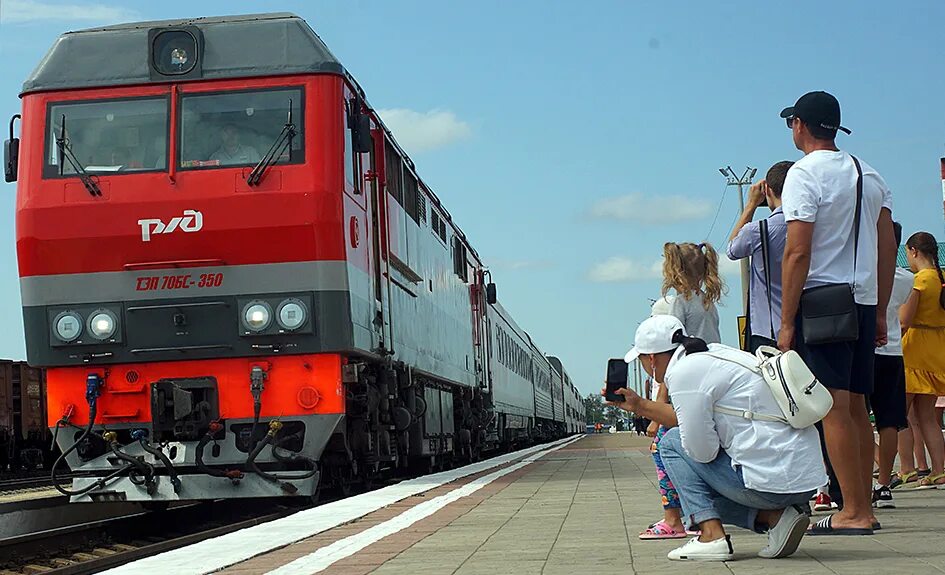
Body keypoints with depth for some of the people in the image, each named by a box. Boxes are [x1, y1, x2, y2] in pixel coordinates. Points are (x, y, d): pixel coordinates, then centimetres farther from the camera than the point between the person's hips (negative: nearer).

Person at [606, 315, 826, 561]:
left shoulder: (685, 371, -11)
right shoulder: (714, 353, 16)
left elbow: (702, 450, -14)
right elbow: (696, 419, 28)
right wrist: (640, 405, 33)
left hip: (772, 482, -9)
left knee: (672, 443, 6)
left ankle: (712, 535, -2)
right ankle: (775, 516, 7)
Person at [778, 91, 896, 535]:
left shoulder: (804, 174, -8)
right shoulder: (870, 175, 15)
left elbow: (798, 252, -14)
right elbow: (888, 249, 14)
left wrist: (787, 322, -12)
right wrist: (880, 313, 18)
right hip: (864, 301, 8)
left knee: (833, 408, -8)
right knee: (856, 408, 12)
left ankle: (854, 512, -10)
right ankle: (864, 506, 14)